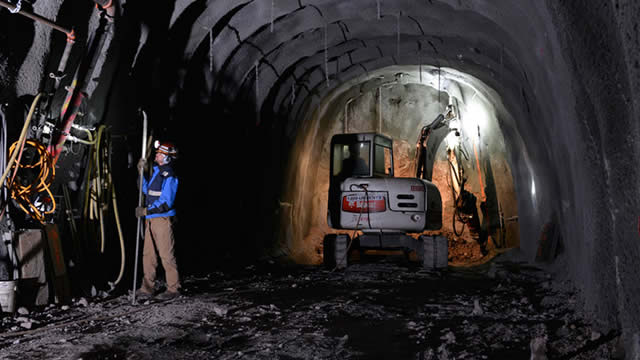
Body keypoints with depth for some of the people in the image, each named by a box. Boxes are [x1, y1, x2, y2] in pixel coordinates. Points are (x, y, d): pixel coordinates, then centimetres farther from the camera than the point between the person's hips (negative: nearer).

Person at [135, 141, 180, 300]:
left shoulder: (169, 176, -15)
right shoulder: (156, 171, 14)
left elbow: (166, 203, -20)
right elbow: (146, 190, 27)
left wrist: (146, 210, -19)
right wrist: (141, 172, 19)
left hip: (163, 219, -9)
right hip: (151, 220, 9)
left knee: (166, 254, -3)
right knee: (148, 254, 11)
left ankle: (173, 288, 7)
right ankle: (147, 288, 18)